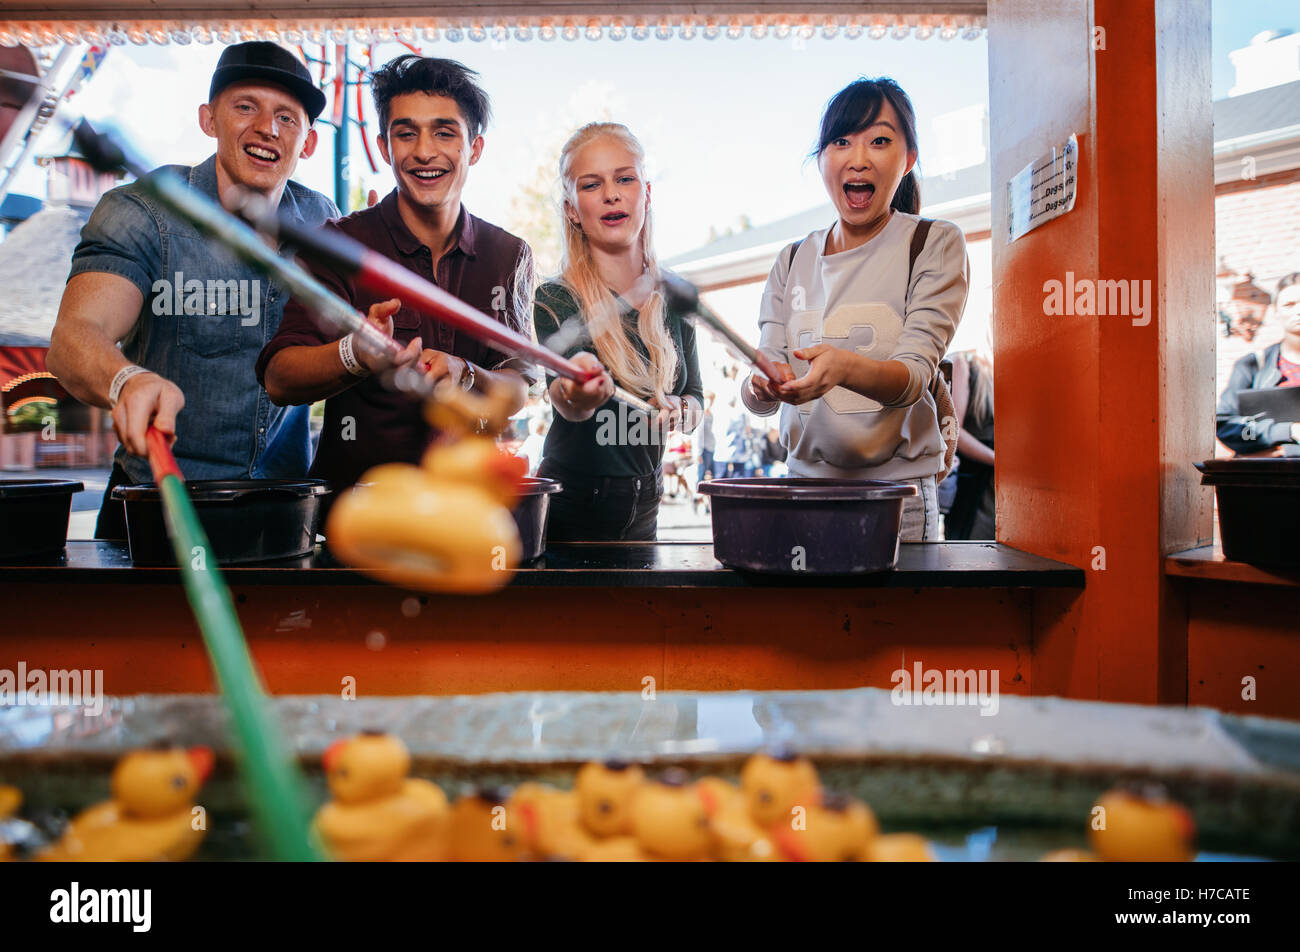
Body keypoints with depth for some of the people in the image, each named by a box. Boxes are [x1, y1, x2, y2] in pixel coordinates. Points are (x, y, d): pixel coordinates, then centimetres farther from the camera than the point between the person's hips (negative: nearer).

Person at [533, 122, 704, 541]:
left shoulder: (674, 299, 1)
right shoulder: (556, 300, -13)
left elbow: (695, 398, 10)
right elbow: (564, 402, -29)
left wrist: (676, 410, -13)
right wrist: (574, 395, -52)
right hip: (572, 510, -4)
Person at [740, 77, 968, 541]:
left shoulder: (935, 243, -2)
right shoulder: (792, 261, 9)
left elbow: (914, 375, -15)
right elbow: (760, 398, 2)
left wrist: (845, 367, -35)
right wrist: (763, 385, -22)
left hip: (898, 491, -3)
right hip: (805, 481, 3)